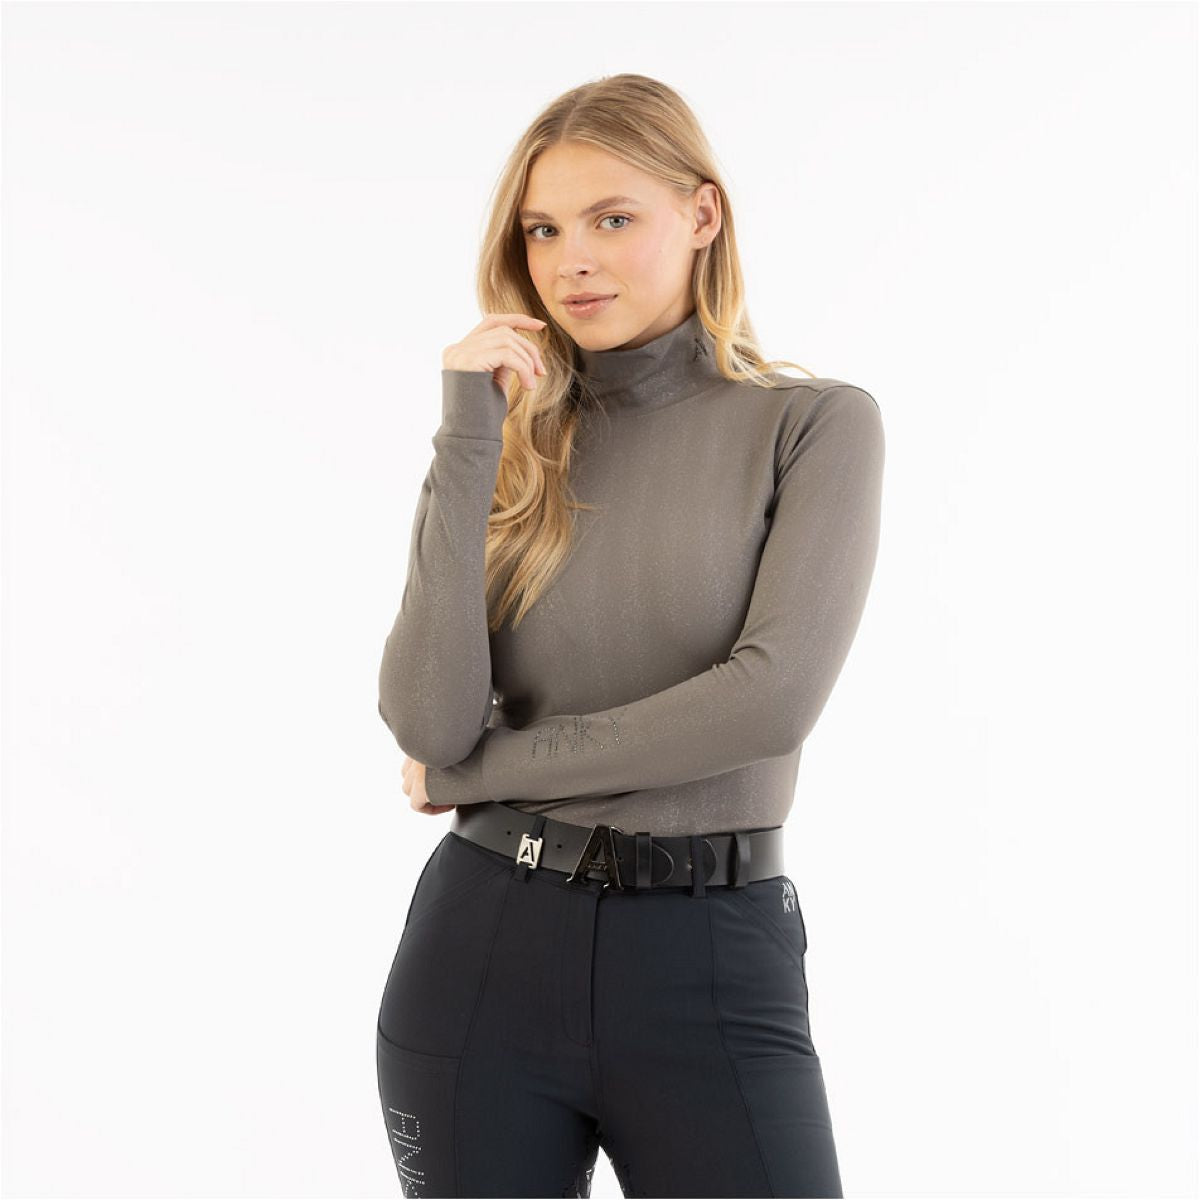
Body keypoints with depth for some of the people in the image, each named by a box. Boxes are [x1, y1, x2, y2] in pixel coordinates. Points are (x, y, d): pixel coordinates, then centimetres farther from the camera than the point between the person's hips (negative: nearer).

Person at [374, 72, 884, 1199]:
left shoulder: (817, 425, -1)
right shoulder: (511, 442, 6)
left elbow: (774, 693, -15)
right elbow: (428, 723, -6)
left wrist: (484, 769, -7)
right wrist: (466, 449, -11)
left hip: (715, 966, -2)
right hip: (485, 949, 3)